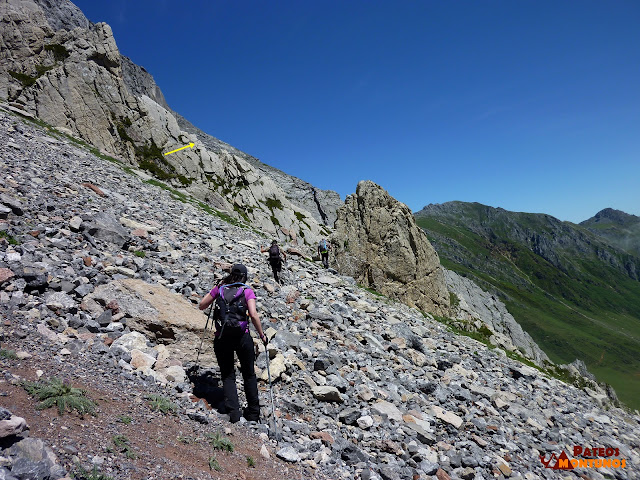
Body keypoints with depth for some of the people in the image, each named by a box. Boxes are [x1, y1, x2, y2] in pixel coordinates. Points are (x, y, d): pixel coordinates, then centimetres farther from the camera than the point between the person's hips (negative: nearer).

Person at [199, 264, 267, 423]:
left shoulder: (219, 288, 4)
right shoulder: (247, 291, -3)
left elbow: (202, 305, 13)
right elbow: (253, 315, -14)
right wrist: (262, 335, -3)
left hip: (222, 338, 1)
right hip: (242, 337, -1)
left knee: (228, 376, 15)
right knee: (249, 374, 17)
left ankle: (233, 412, 4)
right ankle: (253, 413, 26)